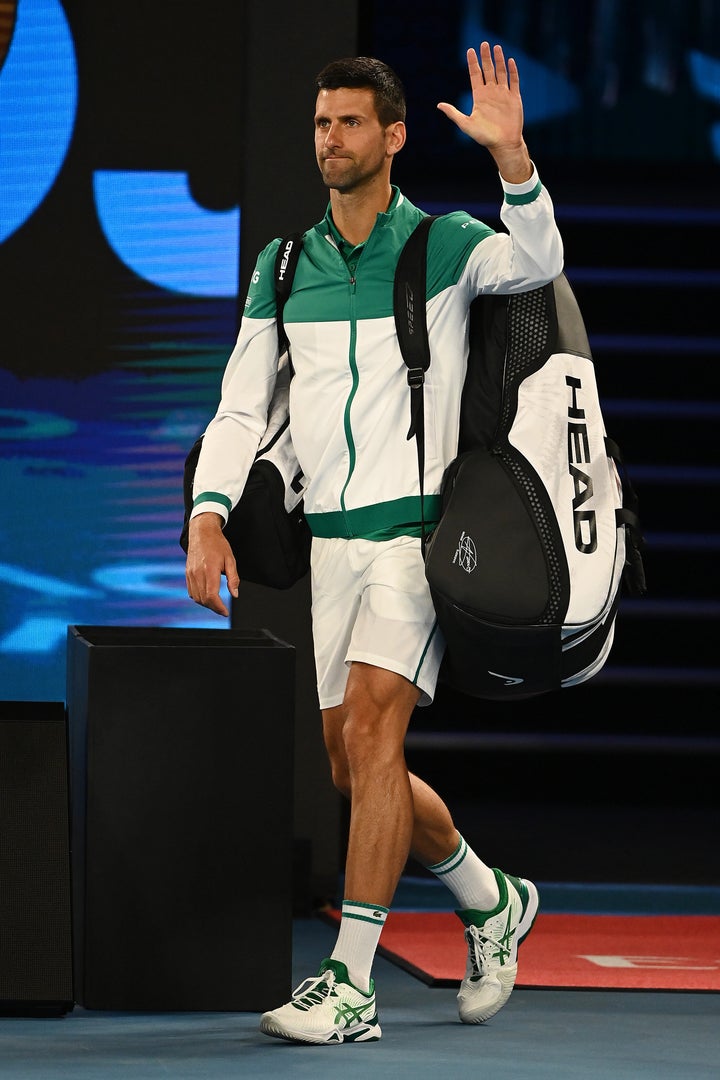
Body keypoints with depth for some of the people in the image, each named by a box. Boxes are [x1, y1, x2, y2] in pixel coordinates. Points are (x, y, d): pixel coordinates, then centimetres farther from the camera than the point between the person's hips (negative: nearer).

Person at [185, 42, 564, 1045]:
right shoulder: (283, 267, 10)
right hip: (329, 539, 6)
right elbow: (240, 406, 9)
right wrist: (209, 515, -7)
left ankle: (350, 985, -17)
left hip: (418, 529, -6)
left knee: (370, 737, -17)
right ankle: (491, 901, 33)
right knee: (354, 772, 9)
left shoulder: (444, 245, -3)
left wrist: (511, 153, -41)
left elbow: (536, 259, -24)